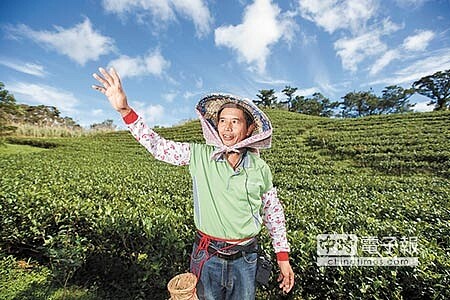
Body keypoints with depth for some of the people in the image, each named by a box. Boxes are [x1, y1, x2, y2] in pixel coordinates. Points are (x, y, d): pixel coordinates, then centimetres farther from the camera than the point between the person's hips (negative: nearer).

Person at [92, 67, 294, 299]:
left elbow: (273, 212, 3)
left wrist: (283, 256, 6)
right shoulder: (200, 156, -11)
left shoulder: (260, 168, -8)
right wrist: (124, 109, -20)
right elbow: (157, 146, -11)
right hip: (207, 256, 0)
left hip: (245, 259, 1)